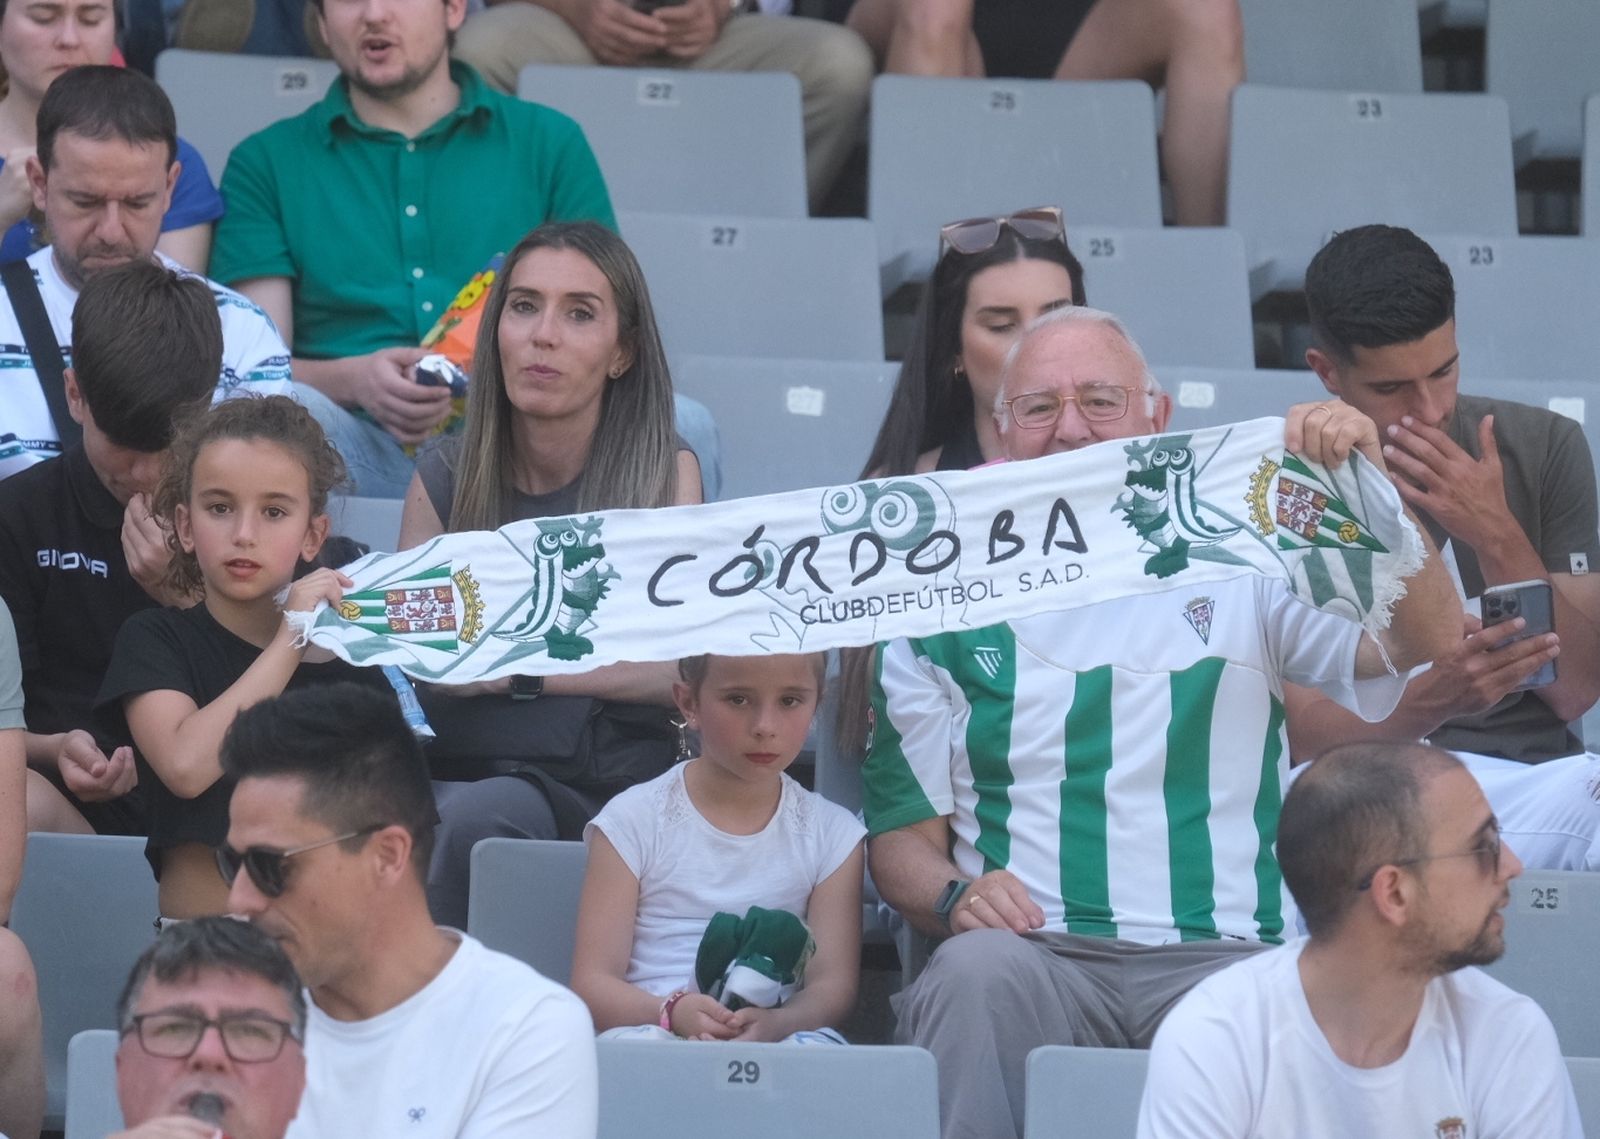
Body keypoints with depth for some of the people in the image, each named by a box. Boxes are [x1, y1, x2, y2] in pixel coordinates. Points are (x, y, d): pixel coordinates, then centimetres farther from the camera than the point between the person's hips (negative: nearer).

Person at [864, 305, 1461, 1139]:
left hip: (1217, 954, -1)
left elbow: (1426, 649, 1)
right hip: (1030, 950, 1)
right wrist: (956, 897, -9)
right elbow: (902, 833, 15)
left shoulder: (1238, 570, 15)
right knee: (977, 970, -35)